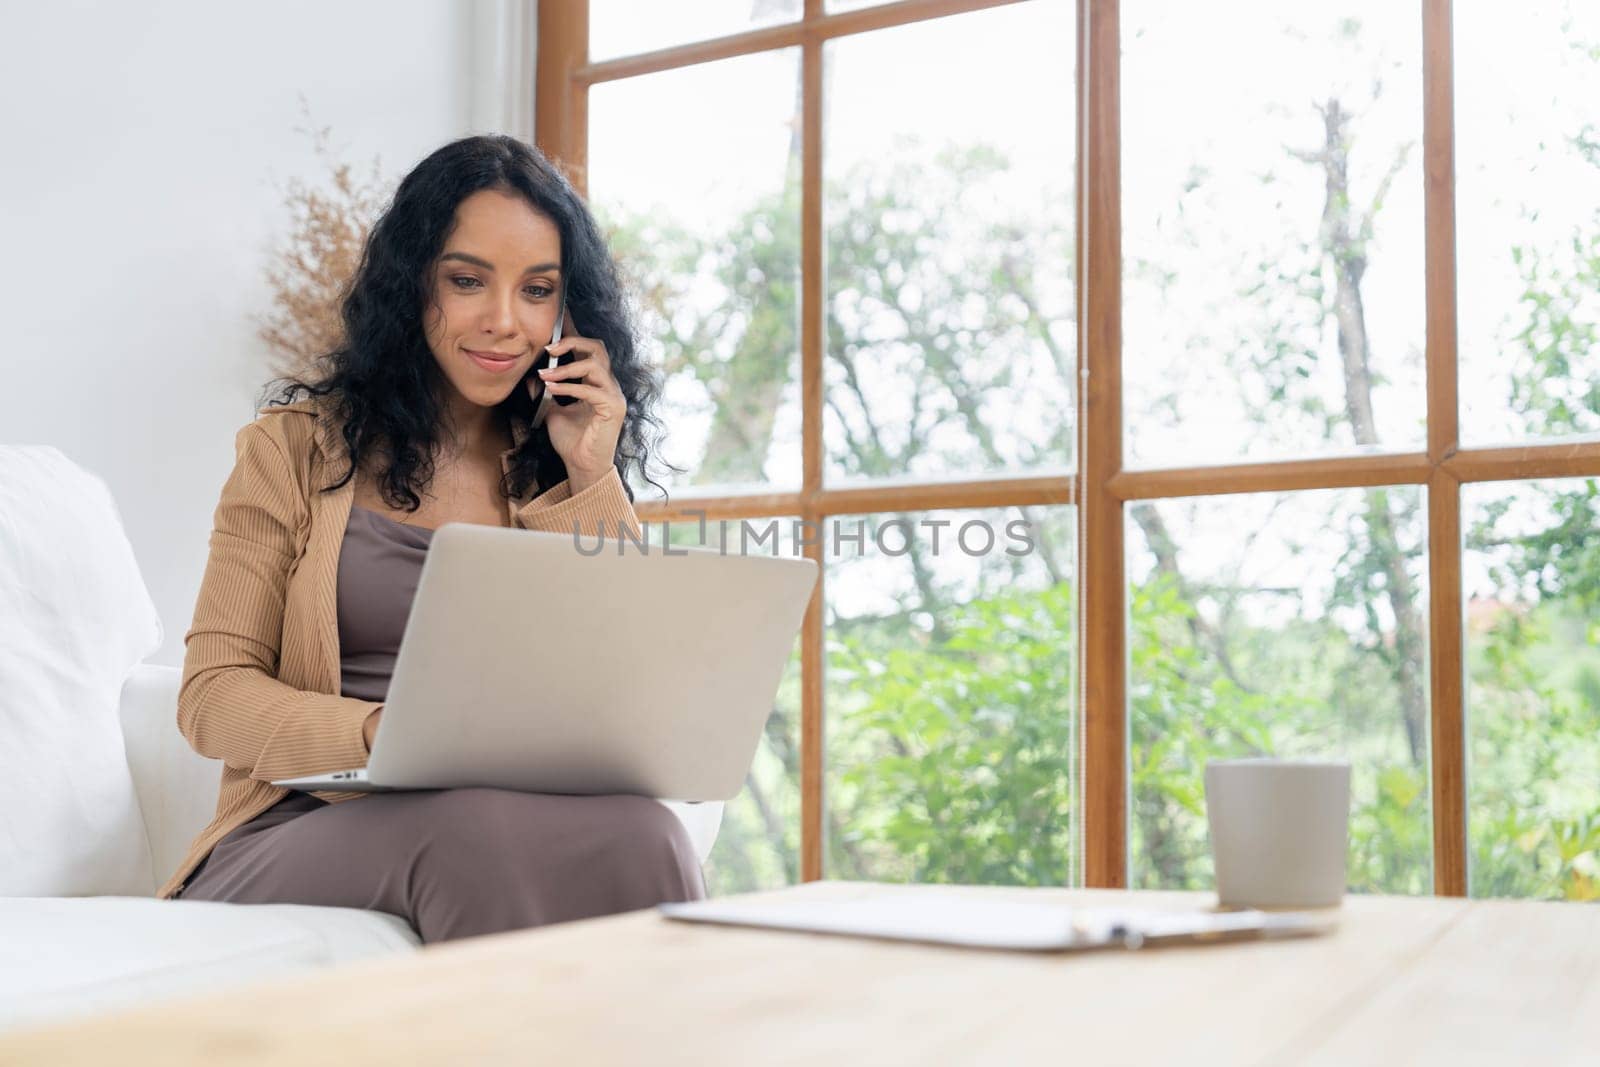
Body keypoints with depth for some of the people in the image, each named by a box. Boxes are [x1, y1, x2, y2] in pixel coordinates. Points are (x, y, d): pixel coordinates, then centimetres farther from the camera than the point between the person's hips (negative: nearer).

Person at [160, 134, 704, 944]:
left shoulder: (564, 468, 15)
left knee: (636, 835, -33)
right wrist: (379, 734, -19)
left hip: (521, 816, 2)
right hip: (308, 826, -2)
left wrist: (590, 478, -2)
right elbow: (213, 693, 1)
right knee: (484, 834, -36)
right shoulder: (299, 445, 8)